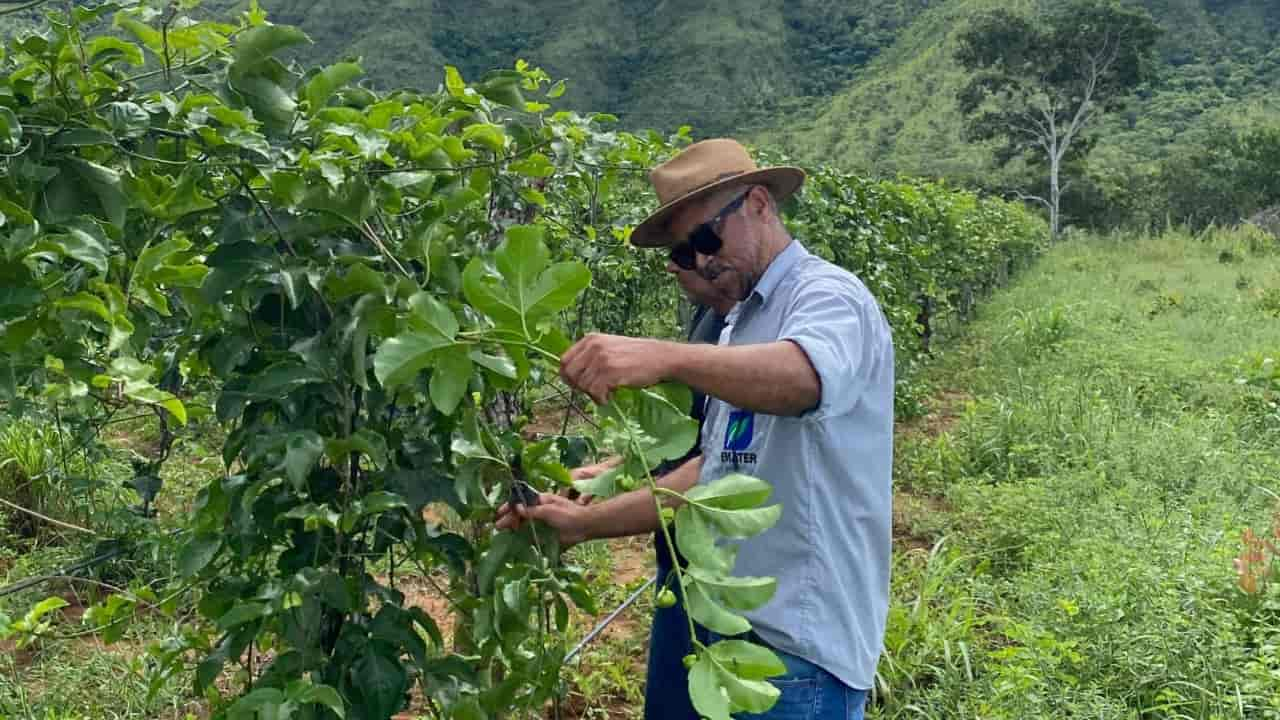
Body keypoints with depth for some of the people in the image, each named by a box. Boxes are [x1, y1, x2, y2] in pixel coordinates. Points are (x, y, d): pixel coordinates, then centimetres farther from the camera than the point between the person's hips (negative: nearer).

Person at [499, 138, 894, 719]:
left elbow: (805, 376, -35)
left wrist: (665, 357, -50)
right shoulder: (740, 323, 15)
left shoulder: (827, 294, -11)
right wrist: (587, 522, 6)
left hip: (800, 639, -8)